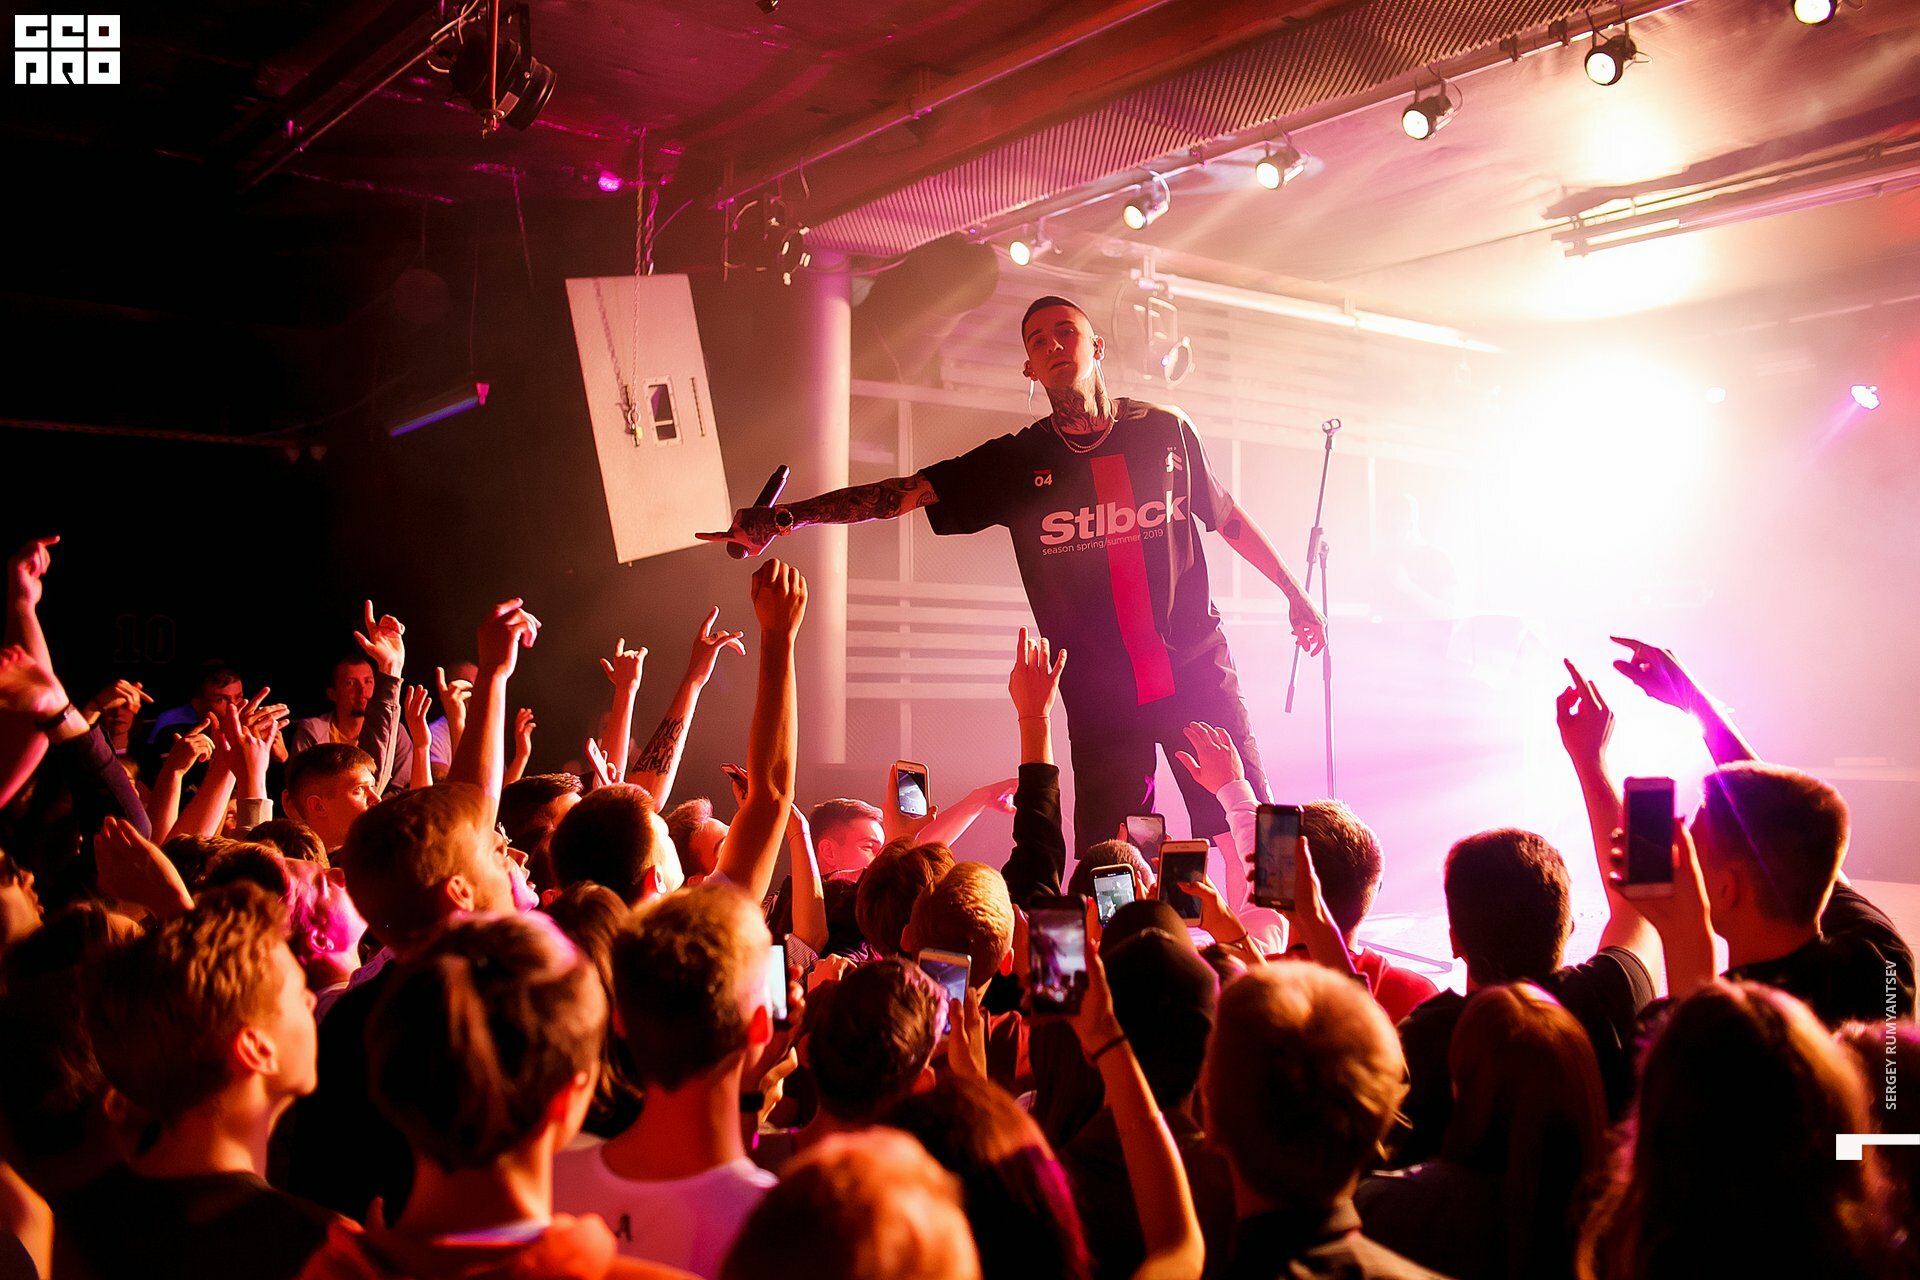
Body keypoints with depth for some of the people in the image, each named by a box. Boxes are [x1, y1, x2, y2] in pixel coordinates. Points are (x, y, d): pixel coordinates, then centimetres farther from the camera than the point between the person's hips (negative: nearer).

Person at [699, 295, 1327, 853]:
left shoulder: (1166, 431, 3)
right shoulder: (1016, 462, 1)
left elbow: (1226, 514, 18)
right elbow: (900, 493, -5)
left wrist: (1293, 590, 25)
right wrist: (785, 517, -15)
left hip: (1197, 669, 0)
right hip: (1101, 692, 0)